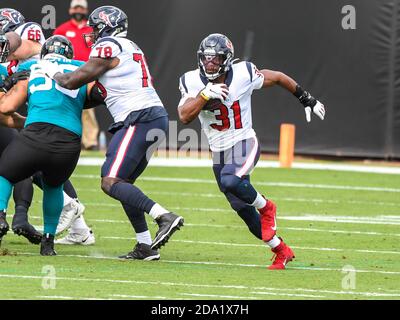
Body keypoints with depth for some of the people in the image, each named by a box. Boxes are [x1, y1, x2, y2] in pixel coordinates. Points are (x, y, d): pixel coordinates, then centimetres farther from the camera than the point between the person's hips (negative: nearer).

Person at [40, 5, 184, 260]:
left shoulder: (108, 47, -4)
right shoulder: (130, 48, 24)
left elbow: (73, 82, -1)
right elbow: (100, 93, 29)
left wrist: (53, 72, 17)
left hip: (139, 120, -9)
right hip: (158, 118, 9)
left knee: (111, 182, -14)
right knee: (123, 184, 13)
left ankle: (164, 217, -28)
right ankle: (146, 246, 7)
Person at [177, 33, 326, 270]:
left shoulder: (243, 75, -13)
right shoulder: (192, 81, -7)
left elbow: (277, 78, 3)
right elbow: (185, 117, -18)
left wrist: (309, 101, 11)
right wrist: (205, 95, -32)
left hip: (244, 144, -4)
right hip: (219, 152, 4)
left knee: (230, 182, -34)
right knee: (243, 210, 8)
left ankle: (265, 207, -4)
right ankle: (281, 251, 25)